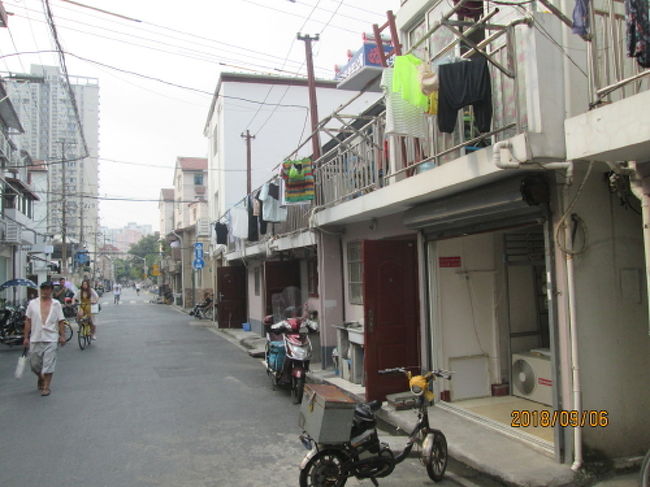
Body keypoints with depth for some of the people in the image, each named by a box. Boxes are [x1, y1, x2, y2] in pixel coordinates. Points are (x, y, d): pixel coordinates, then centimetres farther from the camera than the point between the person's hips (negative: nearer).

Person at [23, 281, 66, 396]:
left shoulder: (56, 304, 3)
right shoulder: (32, 303, 4)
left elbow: (61, 321, 4)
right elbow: (28, 321, 6)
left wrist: (62, 336, -2)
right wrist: (26, 337, 3)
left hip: (51, 339, -2)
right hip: (35, 339, 2)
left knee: (49, 364, -4)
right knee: (34, 364, 11)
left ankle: (46, 387, 6)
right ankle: (41, 378, 39)